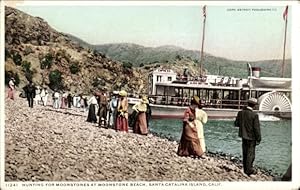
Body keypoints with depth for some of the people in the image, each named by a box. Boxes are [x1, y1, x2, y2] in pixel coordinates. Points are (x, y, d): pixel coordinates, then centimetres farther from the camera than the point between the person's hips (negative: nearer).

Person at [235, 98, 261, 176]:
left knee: (245, 153, 17)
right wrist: (258, 139, -7)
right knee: (250, 154, 7)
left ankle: (246, 168, 28)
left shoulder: (240, 113, -6)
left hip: (243, 136, 5)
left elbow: (236, 124, 3)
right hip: (251, 137, -5)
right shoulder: (254, 115, -21)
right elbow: (257, 128, -17)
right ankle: (249, 170, 15)